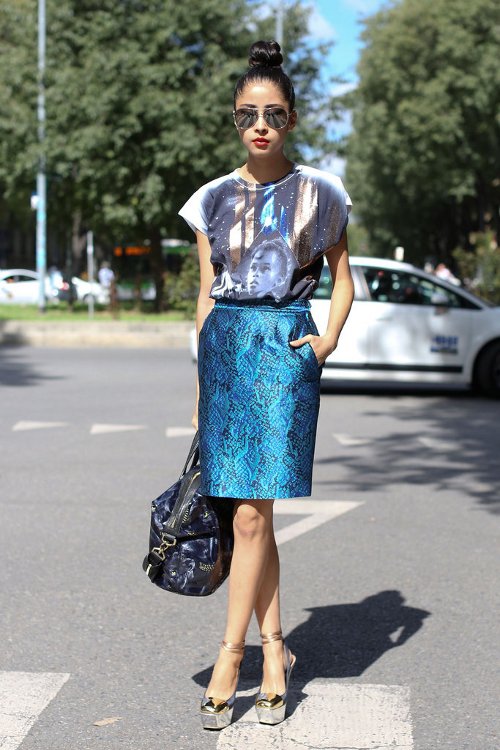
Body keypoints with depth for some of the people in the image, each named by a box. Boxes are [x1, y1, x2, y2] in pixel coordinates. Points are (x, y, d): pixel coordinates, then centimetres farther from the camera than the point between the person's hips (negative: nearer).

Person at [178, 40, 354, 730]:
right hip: (225, 346, 3)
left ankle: (231, 651, 2)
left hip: (287, 346, -2)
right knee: (251, 513, 3)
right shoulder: (213, 199, 10)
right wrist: (200, 380, 9)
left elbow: (342, 281, 12)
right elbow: (206, 293, 12)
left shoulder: (319, 193, 5)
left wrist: (328, 339, -5)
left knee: (252, 511, -8)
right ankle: (275, 649, 11)